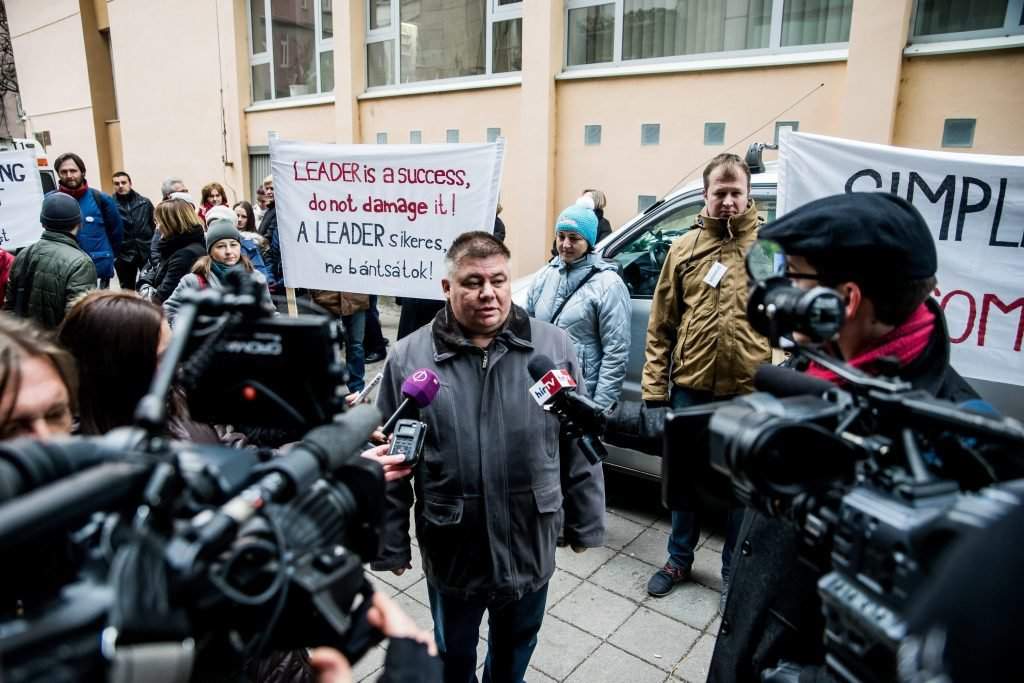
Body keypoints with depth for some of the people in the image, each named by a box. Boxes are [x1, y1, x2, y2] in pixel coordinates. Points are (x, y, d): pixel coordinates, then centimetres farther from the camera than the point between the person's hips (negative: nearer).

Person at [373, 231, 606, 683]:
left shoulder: (554, 347, -9)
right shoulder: (408, 358, -11)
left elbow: (581, 449, -2)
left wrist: (584, 523, 1)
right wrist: (391, 543, -1)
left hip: (529, 545, 1)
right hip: (451, 551, -1)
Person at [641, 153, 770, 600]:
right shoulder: (684, 249, 3)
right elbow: (661, 324, 4)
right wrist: (654, 383, 0)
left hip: (749, 391, -2)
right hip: (690, 385, 2)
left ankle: (734, 573, 33)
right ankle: (679, 560, 37)